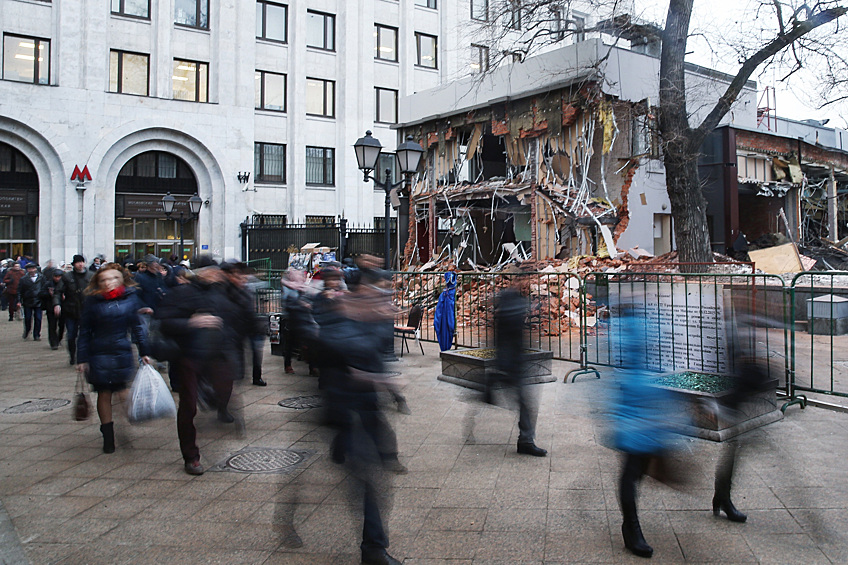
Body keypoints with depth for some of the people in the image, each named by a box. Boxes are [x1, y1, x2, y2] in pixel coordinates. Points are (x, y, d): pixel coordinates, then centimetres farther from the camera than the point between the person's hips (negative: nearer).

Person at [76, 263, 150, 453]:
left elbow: (137, 326, 8)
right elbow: (85, 331, 1)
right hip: (99, 354, 0)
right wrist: (82, 359, -1)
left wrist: (143, 352, 8)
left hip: (123, 353, 1)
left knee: (122, 391, 3)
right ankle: (108, 436, 19)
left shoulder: (130, 297, 0)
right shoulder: (92, 301, -3)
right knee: (103, 394, 7)